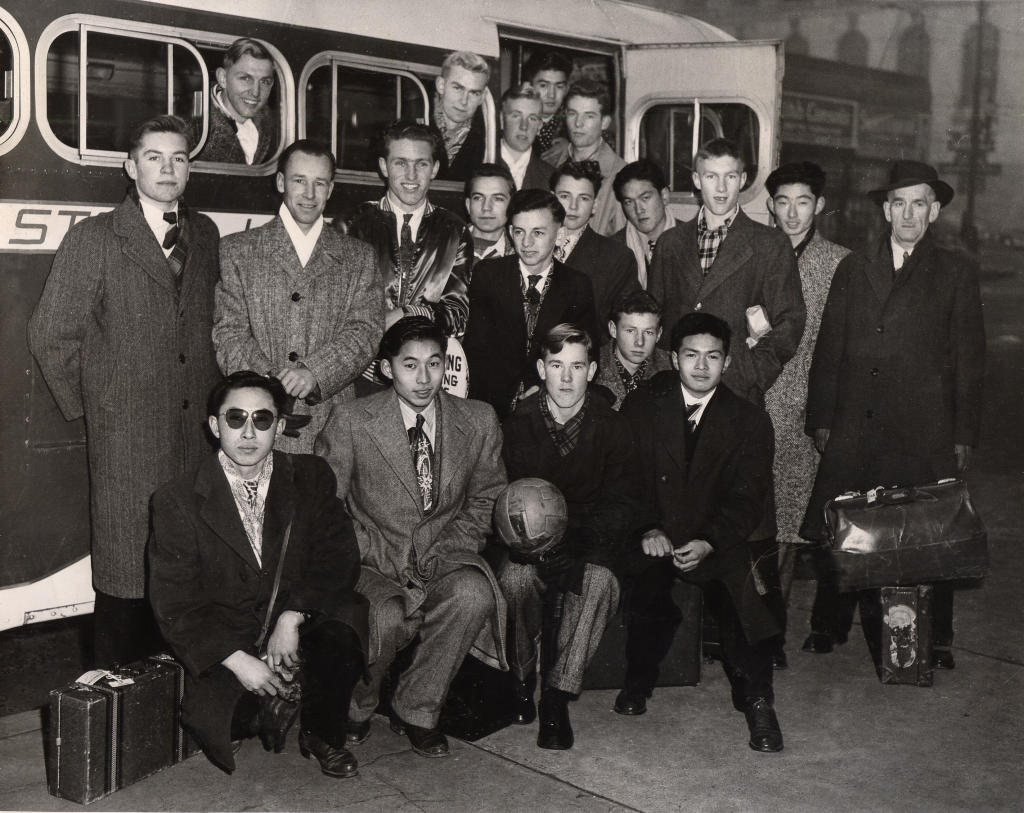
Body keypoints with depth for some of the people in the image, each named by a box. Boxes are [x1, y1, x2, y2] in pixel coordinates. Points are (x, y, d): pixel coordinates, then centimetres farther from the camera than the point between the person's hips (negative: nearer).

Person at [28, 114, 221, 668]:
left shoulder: (205, 234, 13)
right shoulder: (94, 238, -2)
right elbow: (50, 333, -1)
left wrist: (211, 398, 9)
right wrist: (86, 408, 2)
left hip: (198, 432, 4)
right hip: (127, 440, -4)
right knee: (127, 578, 2)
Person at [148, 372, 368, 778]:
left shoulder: (312, 477, 0)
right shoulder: (177, 500, -6)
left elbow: (340, 559, -6)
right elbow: (174, 605, -8)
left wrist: (292, 616, -22)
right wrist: (238, 660, -20)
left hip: (300, 625, 1)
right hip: (223, 643, -1)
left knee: (345, 618, -29)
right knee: (211, 720, -25)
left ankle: (322, 734, -2)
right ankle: (272, 706, 12)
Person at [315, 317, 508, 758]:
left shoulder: (479, 420, 3)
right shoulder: (350, 421, -5)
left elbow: (486, 499, 13)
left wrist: (446, 554, -2)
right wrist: (378, 556, -12)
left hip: (445, 559, 2)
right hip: (373, 564, -2)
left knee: (473, 594, -32)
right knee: (386, 619, -33)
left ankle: (416, 708, -8)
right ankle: (352, 708, 1)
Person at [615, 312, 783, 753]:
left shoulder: (750, 420, 8)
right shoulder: (640, 407, 10)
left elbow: (747, 497, -1)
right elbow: (626, 480, 4)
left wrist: (708, 542, -18)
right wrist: (647, 531, -13)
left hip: (717, 545, 0)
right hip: (653, 539, 0)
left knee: (739, 589, -28)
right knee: (647, 587, -29)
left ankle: (756, 701, -11)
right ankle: (638, 682, -4)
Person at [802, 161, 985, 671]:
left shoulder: (956, 275, 9)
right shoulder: (853, 270, 15)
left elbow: (969, 359, 7)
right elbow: (828, 350, 12)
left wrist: (964, 435, 1)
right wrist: (821, 419, 6)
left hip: (925, 433, -2)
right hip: (856, 429, 2)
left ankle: (934, 641, 14)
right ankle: (872, 631, 15)